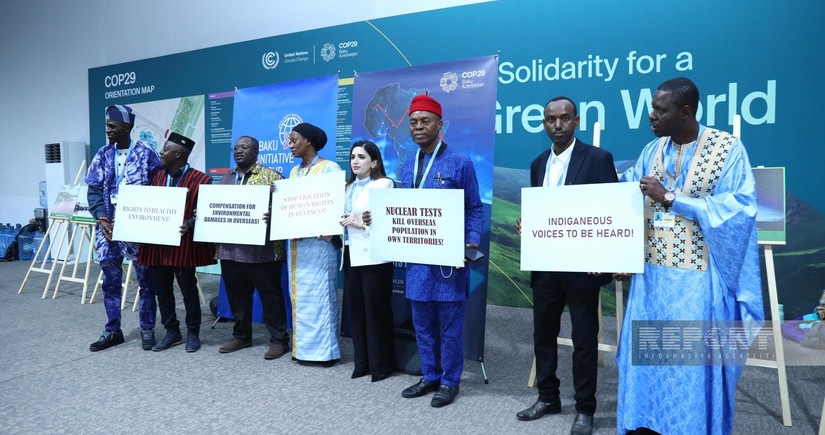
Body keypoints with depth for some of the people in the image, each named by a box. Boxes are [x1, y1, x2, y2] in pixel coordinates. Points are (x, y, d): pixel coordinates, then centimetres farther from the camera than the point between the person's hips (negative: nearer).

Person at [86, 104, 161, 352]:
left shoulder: (145, 154, -2)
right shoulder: (103, 155, 8)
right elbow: (94, 190, 6)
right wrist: (101, 218, -7)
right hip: (109, 225, 4)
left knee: (145, 280, 5)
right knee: (110, 281, 10)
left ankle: (147, 330, 17)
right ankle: (112, 331, 23)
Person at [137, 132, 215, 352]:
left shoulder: (199, 180, -9)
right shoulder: (158, 177, 11)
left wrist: (190, 224, -28)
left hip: (182, 245, -7)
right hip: (157, 244, 7)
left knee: (188, 290, 6)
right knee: (162, 290, 14)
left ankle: (193, 333, 21)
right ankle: (172, 332, 28)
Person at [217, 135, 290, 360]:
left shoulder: (271, 176, -2)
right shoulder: (226, 178, 17)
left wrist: (272, 216, -28)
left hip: (262, 250, -6)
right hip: (230, 249, 6)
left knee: (270, 295, 2)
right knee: (237, 296, 14)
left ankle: (279, 339, 12)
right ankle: (241, 335, 30)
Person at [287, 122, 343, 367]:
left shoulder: (329, 168, -6)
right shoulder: (294, 172, 17)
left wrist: (329, 233, -22)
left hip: (319, 241, -8)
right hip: (296, 241, 8)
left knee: (318, 294, -4)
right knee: (300, 294, 10)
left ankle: (322, 349, 5)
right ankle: (304, 347, 20)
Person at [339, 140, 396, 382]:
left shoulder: (384, 184, -4)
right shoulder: (349, 187, 18)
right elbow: (345, 218, 16)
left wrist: (362, 223, -21)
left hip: (372, 256, -7)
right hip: (351, 255, 7)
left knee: (376, 311, 1)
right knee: (355, 309, 10)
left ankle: (381, 364, 14)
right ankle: (362, 362, 23)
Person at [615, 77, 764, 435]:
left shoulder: (728, 148, -6)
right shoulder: (652, 151, 7)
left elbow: (739, 209, -15)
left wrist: (670, 198, -18)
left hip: (699, 280, -4)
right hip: (652, 275, 4)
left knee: (693, 363, 4)